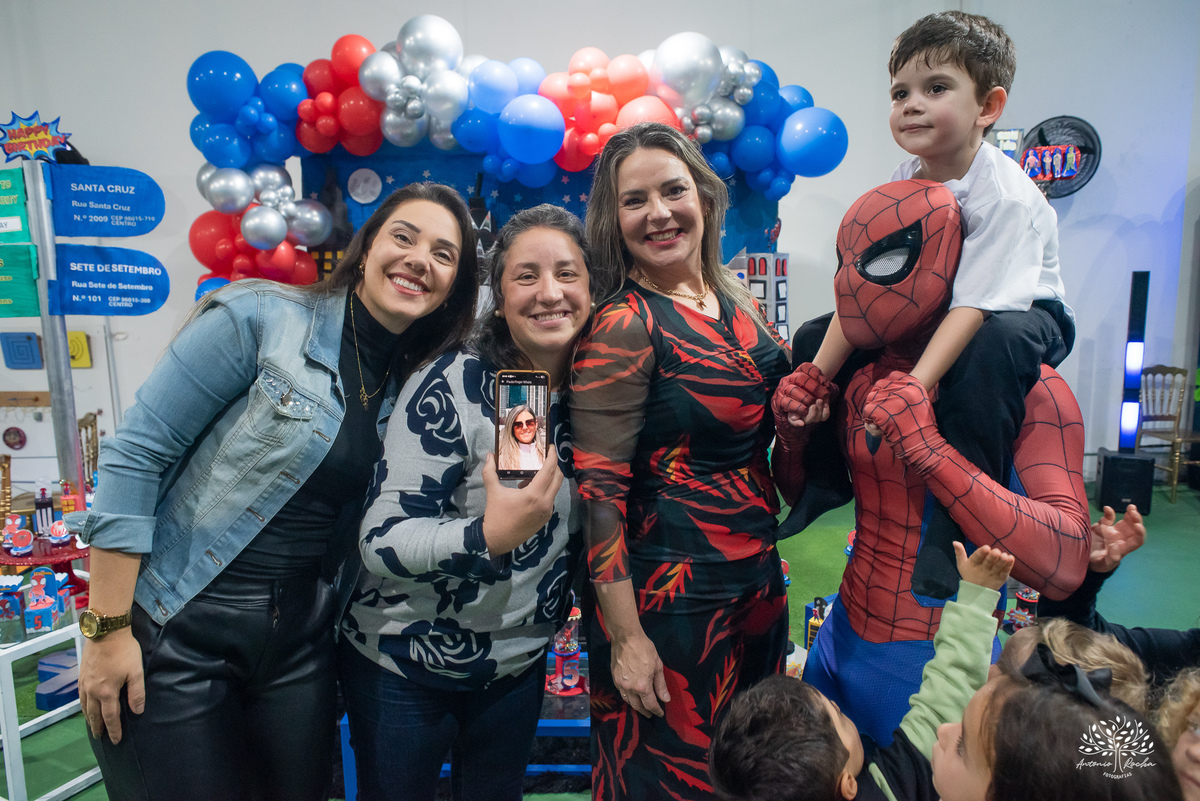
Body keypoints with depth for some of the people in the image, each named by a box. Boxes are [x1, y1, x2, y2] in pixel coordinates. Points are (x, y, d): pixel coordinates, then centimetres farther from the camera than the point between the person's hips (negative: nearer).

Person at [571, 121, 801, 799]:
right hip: (672, 592, -7)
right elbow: (599, 490, -19)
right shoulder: (623, 325, -18)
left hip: (759, 575, 8)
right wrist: (625, 637, -18)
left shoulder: (737, 301, 4)